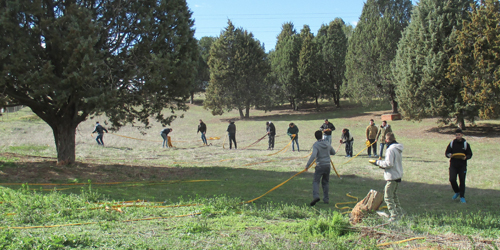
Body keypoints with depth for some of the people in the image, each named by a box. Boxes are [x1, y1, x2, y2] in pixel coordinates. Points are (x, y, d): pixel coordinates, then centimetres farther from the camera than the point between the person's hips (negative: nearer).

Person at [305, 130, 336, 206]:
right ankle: (326, 199, 15)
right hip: (327, 165, 5)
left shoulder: (316, 145, -10)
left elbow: (313, 155, -24)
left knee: (316, 181, -3)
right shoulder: (327, 143, 6)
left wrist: (307, 165, -24)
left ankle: (316, 196, -24)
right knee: (325, 182, 15)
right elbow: (333, 152, 20)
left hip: (320, 166, -5)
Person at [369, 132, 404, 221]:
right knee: (394, 194, 24)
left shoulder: (391, 149, -20)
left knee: (388, 197, -4)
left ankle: (394, 215, -5)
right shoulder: (398, 149, 10)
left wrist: (377, 162, -12)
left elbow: (389, 163, -24)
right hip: (398, 175, 10)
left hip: (392, 177, -10)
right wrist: (383, 165, 11)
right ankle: (399, 211, 32)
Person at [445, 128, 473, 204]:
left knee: (462, 181, 2)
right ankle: (457, 192, 17)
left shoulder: (465, 144, 2)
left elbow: (470, 154, 6)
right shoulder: (452, 143, 5)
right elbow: (447, 153, 9)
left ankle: (462, 197, 14)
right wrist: (449, 155, -14)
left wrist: (465, 157, -16)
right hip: (453, 164, 1)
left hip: (462, 165, -1)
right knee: (452, 179, -10)